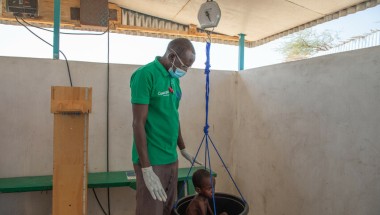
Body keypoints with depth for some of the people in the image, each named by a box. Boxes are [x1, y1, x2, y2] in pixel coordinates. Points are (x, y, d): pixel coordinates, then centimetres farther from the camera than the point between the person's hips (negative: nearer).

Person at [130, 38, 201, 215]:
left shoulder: (174, 78, 9)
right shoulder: (145, 74, -15)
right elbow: (138, 124, -18)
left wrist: (183, 149, 22)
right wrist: (146, 170, -19)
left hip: (171, 158, 8)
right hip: (152, 161, -8)